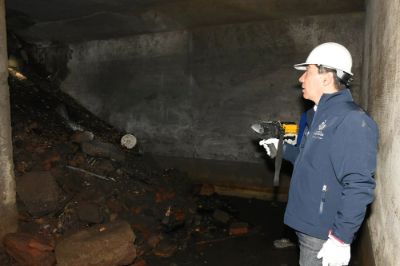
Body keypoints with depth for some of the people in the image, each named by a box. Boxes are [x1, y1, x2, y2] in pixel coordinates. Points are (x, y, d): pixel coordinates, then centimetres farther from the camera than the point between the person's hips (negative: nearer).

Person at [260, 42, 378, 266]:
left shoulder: (351, 121, -22)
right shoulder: (318, 115, 9)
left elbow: (358, 186, -26)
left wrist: (341, 238, -24)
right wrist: (283, 148, 10)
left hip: (325, 234, -9)